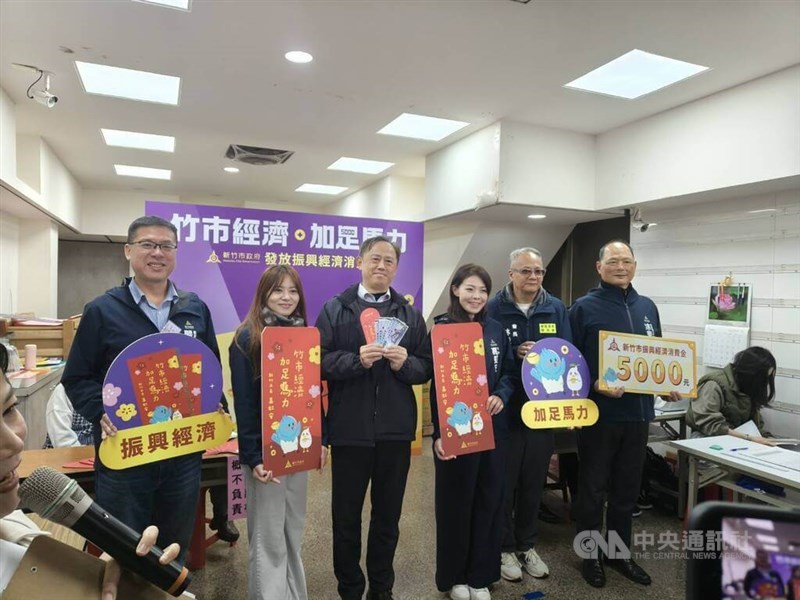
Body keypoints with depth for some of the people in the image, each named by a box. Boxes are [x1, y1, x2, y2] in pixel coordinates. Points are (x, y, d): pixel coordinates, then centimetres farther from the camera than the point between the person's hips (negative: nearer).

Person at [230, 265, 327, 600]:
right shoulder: (247, 339, -10)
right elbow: (243, 402, -13)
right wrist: (252, 456, -17)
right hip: (265, 449, -5)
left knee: (294, 531, 17)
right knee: (268, 537, 5)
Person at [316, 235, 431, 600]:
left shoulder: (411, 314, 8)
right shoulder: (334, 310, 0)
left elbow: (426, 367, 3)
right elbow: (319, 361, -8)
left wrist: (405, 363, -17)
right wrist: (357, 360, -23)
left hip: (395, 429, 2)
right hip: (349, 429, -2)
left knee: (388, 516, 16)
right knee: (346, 516, 12)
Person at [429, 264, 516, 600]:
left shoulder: (495, 330, 8)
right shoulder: (443, 328, -6)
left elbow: (509, 372, 13)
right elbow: (436, 383, -9)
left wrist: (501, 395, -10)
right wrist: (439, 432, -15)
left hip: (492, 427, 5)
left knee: (489, 500, 12)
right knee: (456, 502, 8)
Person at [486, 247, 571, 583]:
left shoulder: (556, 309, 3)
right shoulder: (494, 308, -8)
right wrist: (516, 354, -21)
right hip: (506, 409, -3)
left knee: (534, 481, 16)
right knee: (504, 481, 8)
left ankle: (527, 545, 34)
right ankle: (505, 548, 26)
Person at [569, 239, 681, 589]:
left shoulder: (647, 307, 10)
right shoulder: (584, 307, -8)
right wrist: (595, 384, -24)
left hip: (637, 412, 6)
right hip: (599, 413, -5)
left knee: (627, 489, 17)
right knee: (593, 489, 8)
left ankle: (620, 552, 34)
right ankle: (590, 556, 25)